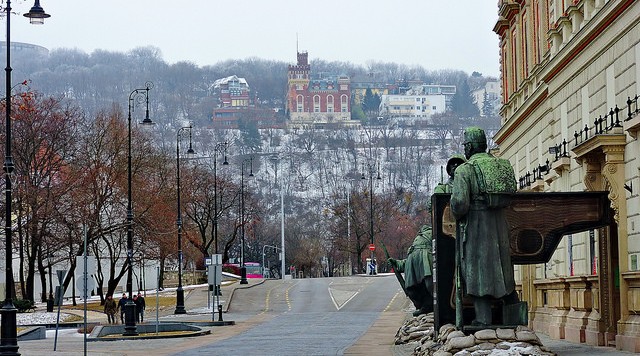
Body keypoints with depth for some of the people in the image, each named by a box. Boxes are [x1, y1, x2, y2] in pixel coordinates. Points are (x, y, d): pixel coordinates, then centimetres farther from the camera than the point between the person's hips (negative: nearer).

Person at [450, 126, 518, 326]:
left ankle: (483, 317, -4)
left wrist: (456, 216, 1)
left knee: (477, 267, -1)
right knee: (501, 267, 17)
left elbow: (460, 201, -18)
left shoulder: (465, 170, -11)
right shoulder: (501, 165, 9)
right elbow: (509, 198, 11)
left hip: (474, 224, -6)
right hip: (498, 223, 6)